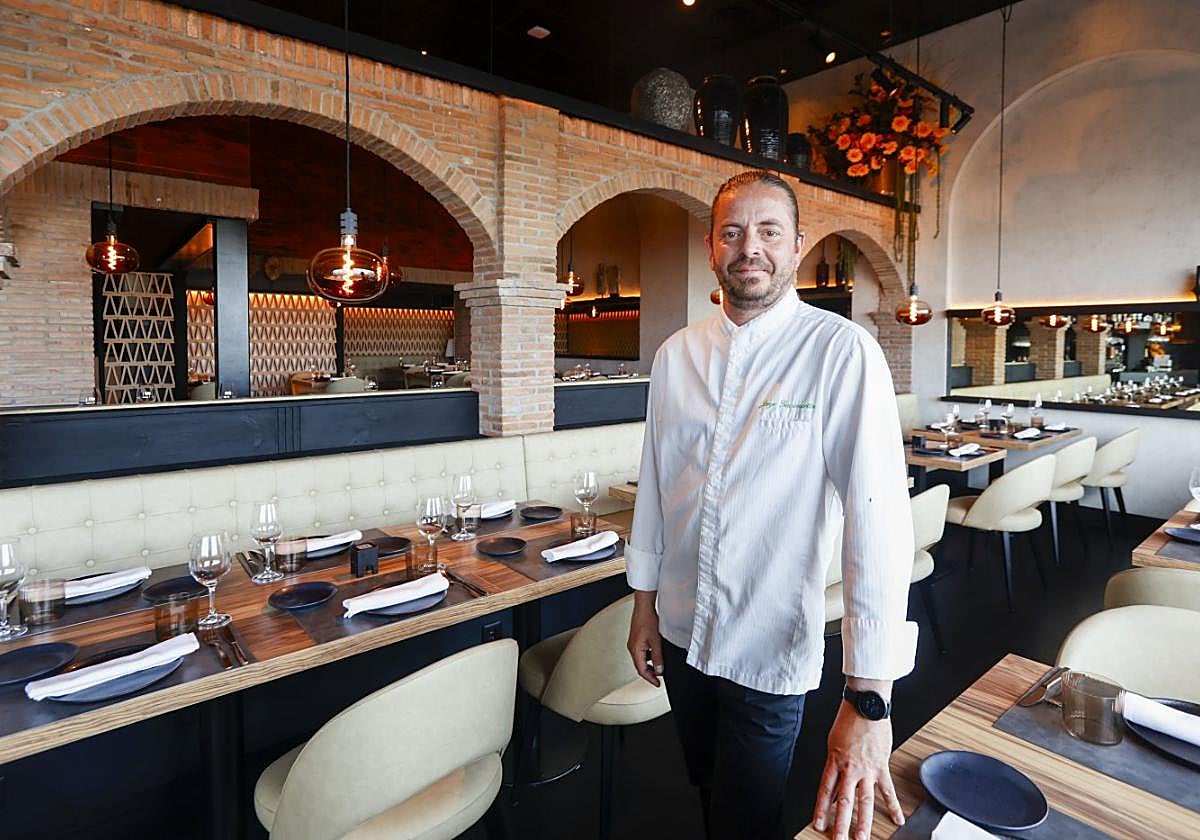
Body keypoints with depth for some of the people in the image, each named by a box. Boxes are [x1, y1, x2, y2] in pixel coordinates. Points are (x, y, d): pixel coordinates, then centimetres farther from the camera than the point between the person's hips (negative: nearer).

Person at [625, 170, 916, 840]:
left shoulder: (842, 352, -17)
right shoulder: (676, 355, -2)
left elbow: (879, 515, -23)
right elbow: (654, 484, 5)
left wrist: (869, 699, -26)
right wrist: (645, 604, 10)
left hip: (770, 651, -4)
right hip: (681, 633, 5)